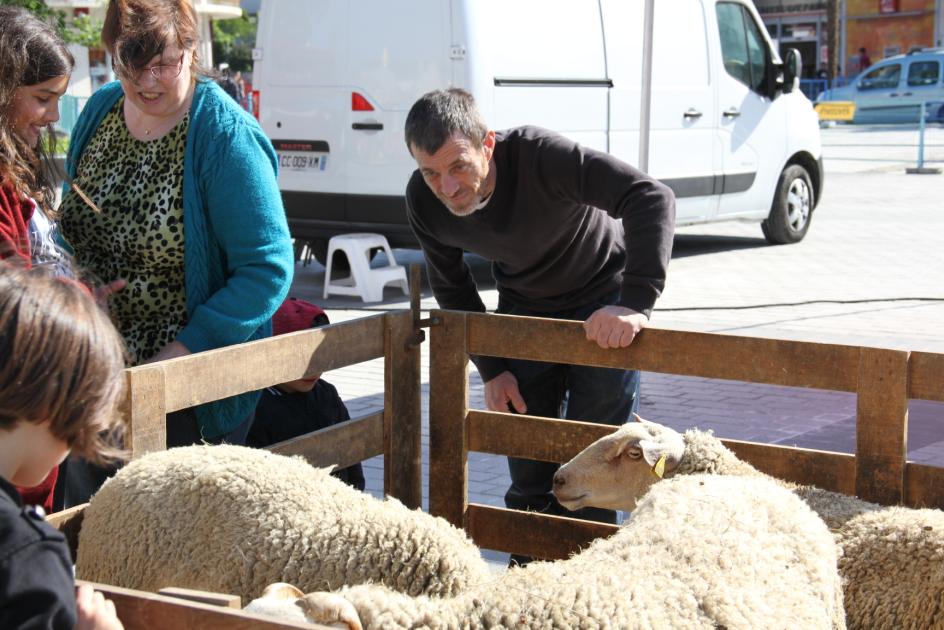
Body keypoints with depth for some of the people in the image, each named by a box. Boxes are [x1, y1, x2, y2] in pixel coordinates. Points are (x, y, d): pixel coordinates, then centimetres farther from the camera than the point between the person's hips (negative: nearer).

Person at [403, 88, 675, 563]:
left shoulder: (540, 156, -36)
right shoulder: (424, 201, -20)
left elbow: (652, 198, -44)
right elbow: (451, 287, -2)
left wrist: (636, 302, -53)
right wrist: (492, 368, -6)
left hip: (603, 301, -4)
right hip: (524, 307, 4)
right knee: (527, 464, 4)